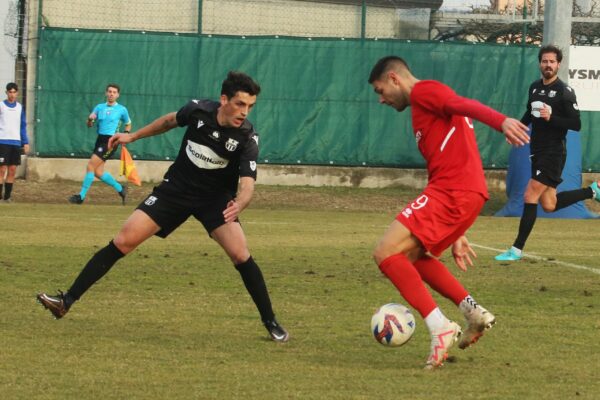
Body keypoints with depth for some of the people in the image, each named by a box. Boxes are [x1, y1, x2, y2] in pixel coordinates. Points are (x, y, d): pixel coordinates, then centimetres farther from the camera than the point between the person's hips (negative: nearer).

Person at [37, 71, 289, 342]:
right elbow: (171, 120, 8)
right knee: (124, 240, -7)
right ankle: (67, 301, -3)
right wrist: (133, 136, 17)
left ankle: (271, 322, -3)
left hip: (216, 198, -2)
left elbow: (247, 184, -33)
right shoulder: (198, 110, -16)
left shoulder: (247, 139, -23)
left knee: (240, 254, -21)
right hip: (176, 188, 2)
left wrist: (238, 205, -55)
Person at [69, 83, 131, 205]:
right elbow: (89, 125, 8)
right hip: (100, 139, 6)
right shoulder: (99, 107, 10)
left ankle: (81, 196, -10)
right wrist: (90, 119, -15)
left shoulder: (122, 110, 1)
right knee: (98, 172, 3)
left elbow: (128, 124, 16)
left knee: (91, 166, -15)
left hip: (110, 141, -6)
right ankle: (120, 189, 24)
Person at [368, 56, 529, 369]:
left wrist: (501, 121, -41)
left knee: (386, 253, -12)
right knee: (411, 255, 25)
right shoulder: (424, 108, 30)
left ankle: (440, 328, -18)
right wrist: (455, 236, 34)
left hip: (451, 193, -10)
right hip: (467, 194, 10)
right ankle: (474, 313, 16)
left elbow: (465, 105, -20)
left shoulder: (424, 91, 0)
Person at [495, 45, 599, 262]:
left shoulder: (564, 91, -11)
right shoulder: (535, 87, 10)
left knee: (530, 197, -12)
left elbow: (576, 124, -14)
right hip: (538, 152, 8)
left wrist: (551, 117, -25)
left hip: (553, 153, -8)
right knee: (549, 205, 11)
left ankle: (517, 249, -7)